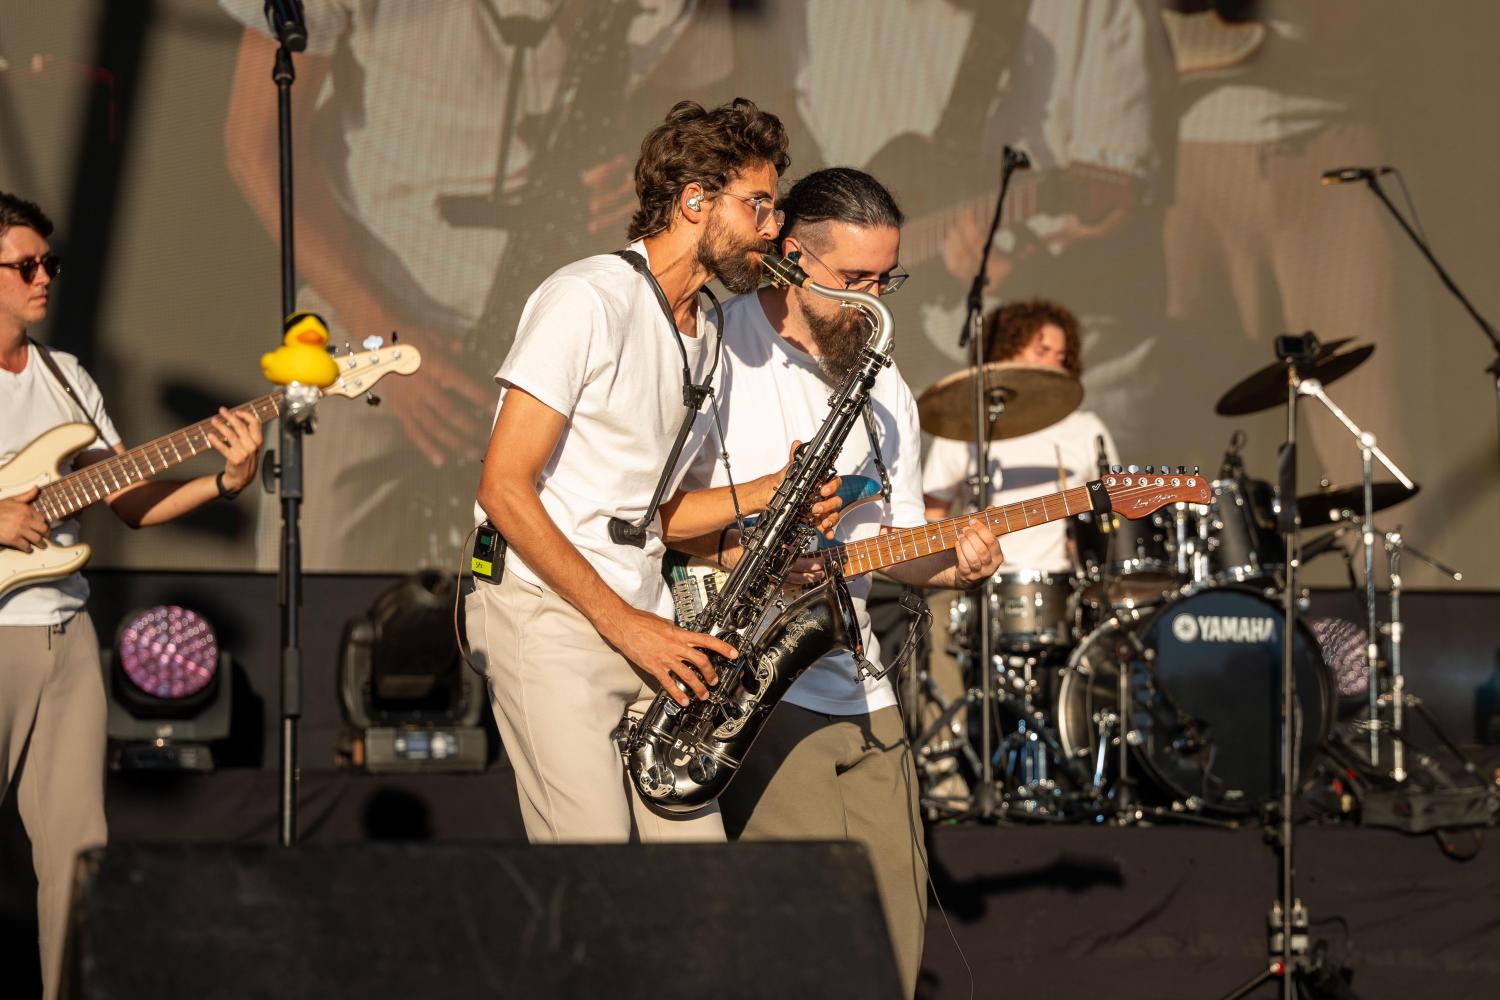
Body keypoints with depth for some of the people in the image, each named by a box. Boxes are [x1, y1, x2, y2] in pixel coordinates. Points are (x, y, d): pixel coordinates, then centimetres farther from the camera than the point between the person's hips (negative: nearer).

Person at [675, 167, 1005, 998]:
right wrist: (737, 552, -20)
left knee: (893, 927, 6)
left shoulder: (883, 392, 16)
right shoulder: (713, 346, -6)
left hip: (857, 692, 7)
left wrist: (949, 563, -4)